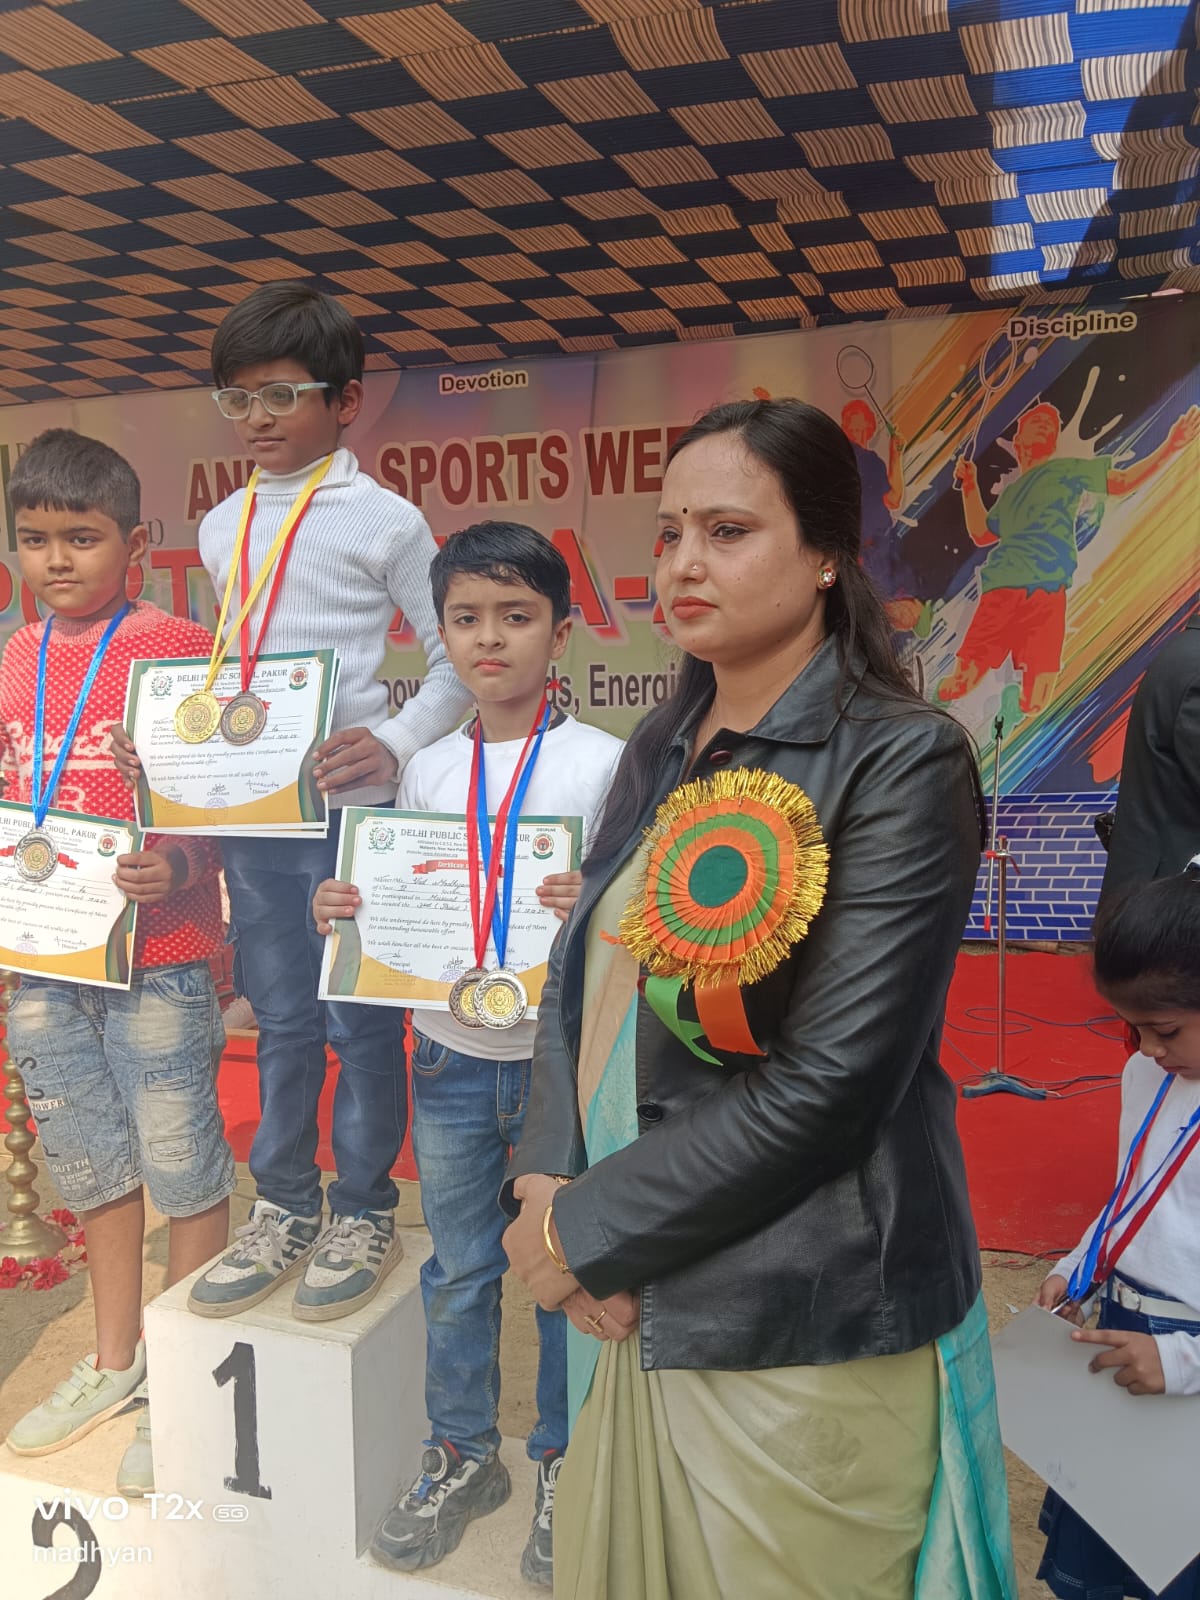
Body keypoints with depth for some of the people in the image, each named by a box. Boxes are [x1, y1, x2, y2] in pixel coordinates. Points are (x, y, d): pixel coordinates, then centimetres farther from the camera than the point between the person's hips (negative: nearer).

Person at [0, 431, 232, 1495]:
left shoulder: (177, 650, -8)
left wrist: (177, 869, -26)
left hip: (157, 955, -6)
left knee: (183, 1167, 5)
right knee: (94, 1165, 19)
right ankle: (115, 1361, 38)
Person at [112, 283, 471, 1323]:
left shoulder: (384, 522, -3)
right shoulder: (223, 528, 12)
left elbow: (460, 659, -2)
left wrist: (397, 743, -15)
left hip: (352, 806, -5)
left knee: (360, 1018, 5)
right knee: (280, 1018, 14)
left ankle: (365, 1213, 23)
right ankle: (284, 1211, 29)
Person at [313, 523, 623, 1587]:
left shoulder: (604, 762, -8)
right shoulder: (428, 769, 3)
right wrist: (344, 911, -8)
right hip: (450, 1059, 4)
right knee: (458, 1268, 17)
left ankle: (563, 1465, 33)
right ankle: (461, 1455, 37)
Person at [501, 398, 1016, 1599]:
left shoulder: (901, 760, -14)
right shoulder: (661, 752, 8)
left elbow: (829, 1081, -20)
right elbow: (576, 983, 9)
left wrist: (587, 1228, -13)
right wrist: (545, 1180, -7)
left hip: (798, 1333, -6)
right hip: (635, 1300, 7)